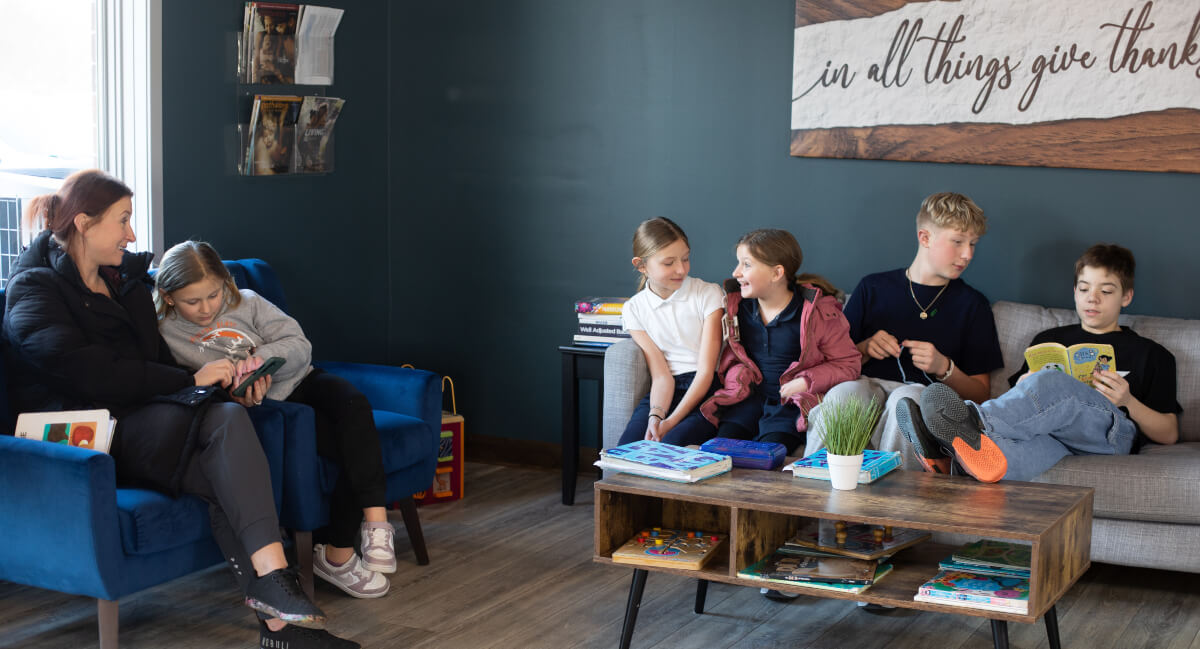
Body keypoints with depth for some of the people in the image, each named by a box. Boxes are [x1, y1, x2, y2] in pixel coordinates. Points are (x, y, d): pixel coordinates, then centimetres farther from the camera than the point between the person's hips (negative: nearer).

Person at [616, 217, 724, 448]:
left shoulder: (708, 294, 0)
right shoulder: (635, 309, 8)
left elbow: (706, 371, -6)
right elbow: (660, 375, 0)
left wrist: (671, 422, -18)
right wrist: (655, 416, -22)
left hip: (705, 393, -2)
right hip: (667, 393, 2)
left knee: (672, 444, -31)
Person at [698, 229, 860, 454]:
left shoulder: (820, 311, -10)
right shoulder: (736, 305, 5)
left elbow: (848, 364, -2)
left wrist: (806, 382, -15)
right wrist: (734, 375, 0)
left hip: (791, 404, -4)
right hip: (748, 397, 4)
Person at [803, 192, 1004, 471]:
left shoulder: (972, 304, 16)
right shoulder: (873, 288, 18)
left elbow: (980, 393, 12)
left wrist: (944, 368, -6)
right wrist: (865, 349, -3)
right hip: (869, 386, 1)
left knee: (907, 398, -37)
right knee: (846, 390, -35)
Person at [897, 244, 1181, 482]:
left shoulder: (1149, 354, 25)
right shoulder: (1048, 340, 34)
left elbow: (1168, 434, 17)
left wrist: (1128, 402, -2)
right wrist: (1024, 387, 4)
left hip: (1110, 431, -2)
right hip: (1055, 435, 3)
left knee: (1049, 383, -35)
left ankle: (973, 422, -58)